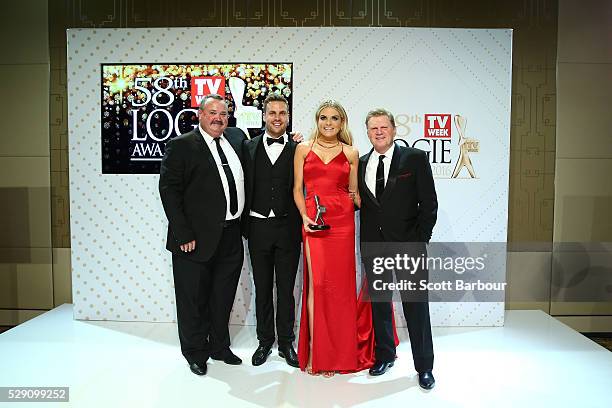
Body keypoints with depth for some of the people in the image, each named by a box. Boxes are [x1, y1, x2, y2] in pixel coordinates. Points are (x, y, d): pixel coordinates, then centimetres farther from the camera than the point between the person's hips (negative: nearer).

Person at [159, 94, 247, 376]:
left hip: (231, 236, 6)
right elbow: (169, 191, -12)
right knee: (193, 299, 9)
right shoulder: (181, 145, -8)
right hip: (197, 237, -5)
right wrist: (183, 235, -17)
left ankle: (220, 347, 37)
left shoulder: (236, 138, 10)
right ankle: (195, 353, 29)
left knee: (223, 297, 18)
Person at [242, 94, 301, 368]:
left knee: (286, 288, 9)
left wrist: (301, 224, -10)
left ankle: (286, 342, 24)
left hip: (288, 228, -1)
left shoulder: (298, 150, 1)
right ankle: (265, 341, 28)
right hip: (258, 226, 1)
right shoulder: (249, 148, 5)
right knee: (262, 288, 12)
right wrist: (244, 224, 0)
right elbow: (244, 188, 4)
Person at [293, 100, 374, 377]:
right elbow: (297, 188, 6)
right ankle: (314, 352, 8)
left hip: (342, 222, 1)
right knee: (316, 284, -4)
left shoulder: (351, 153, 11)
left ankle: (339, 353, 20)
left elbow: (355, 192, 13)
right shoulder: (303, 148, 9)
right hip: (313, 222, -1)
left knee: (340, 285, 4)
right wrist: (305, 217, -8)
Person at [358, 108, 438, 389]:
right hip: (373, 245, 4)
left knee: (416, 307, 5)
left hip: (408, 244, -3)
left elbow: (429, 204, -5)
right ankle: (384, 355, 33)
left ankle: (424, 366, 22)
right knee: (378, 304, 14)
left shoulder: (415, 158, -4)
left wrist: (420, 242, -9)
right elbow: (359, 202, 10)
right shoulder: (361, 163, 8)